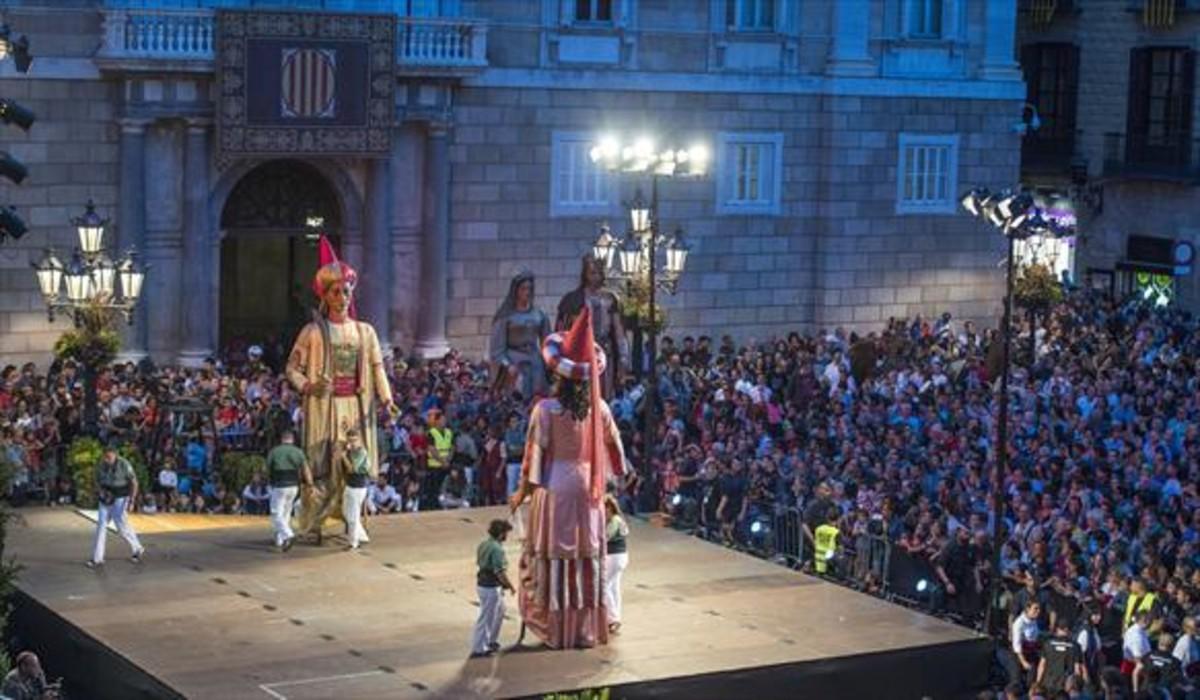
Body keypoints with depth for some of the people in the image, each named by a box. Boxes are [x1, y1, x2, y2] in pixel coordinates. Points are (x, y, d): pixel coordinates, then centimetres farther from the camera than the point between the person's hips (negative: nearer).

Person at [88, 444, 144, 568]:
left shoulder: (124, 465, -16)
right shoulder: (101, 465, -2)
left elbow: (134, 483, -12)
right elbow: (98, 480, 12)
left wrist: (132, 501, -18)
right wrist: (100, 491, -9)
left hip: (119, 498, -5)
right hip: (106, 498, 5)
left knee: (121, 525, -8)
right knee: (101, 525, -1)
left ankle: (137, 549, 17)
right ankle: (97, 558, 2)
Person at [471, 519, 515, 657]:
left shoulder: (483, 545, 7)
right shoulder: (497, 549, -22)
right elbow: (500, 572, -24)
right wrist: (511, 586, -10)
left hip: (482, 583, 10)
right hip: (491, 588, -10)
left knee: (499, 611, 25)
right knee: (486, 617, 0)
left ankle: (492, 642, 35)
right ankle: (478, 648, 7)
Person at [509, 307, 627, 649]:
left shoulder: (545, 409, -13)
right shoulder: (599, 408, 0)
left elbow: (535, 453, -10)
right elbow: (613, 446, 12)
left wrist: (522, 492, 1)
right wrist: (620, 474, 31)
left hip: (554, 489, -4)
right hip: (588, 489, 4)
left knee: (554, 557, 4)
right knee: (588, 556, 10)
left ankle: (555, 629, 7)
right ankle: (586, 629, 15)